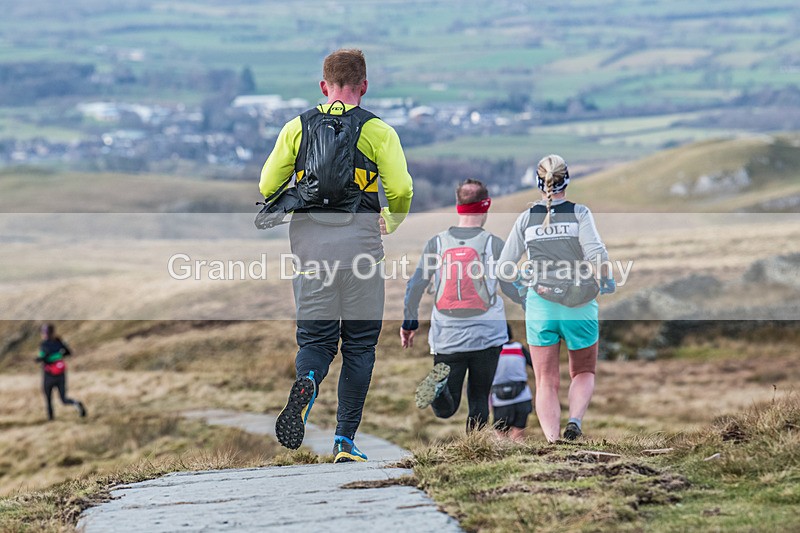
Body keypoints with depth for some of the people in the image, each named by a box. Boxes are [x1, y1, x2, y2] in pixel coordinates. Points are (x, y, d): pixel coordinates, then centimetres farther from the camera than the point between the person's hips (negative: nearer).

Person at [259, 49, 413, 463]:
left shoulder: (298, 127, 10)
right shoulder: (377, 130, 3)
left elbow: (268, 186, 6)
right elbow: (401, 190, -7)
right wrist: (391, 222, 15)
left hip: (309, 242, 2)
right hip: (359, 241, -2)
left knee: (315, 337, 8)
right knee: (359, 344, 8)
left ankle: (306, 382, -28)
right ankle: (345, 441, 5)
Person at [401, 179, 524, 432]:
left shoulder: (437, 243, 1)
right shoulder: (493, 243, -4)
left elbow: (414, 286, 2)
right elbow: (510, 287, 2)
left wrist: (409, 323, 15)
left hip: (447, 338, 1)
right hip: (487, 336, -1)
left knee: (445, 410, 3)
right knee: (479, 401, 13)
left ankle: (438, 386, -29)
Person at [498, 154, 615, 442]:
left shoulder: (526, 219, 0)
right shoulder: (579, 213, -6)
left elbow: (502, 269, 1)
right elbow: (596, 253, -20)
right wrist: (606, 280, -2)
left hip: (541, 306, 1)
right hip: (580, 307, -1)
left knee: (546, 383, 6)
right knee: (584, 372, 19)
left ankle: (552, 442, -11)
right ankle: (575, 420, -9)